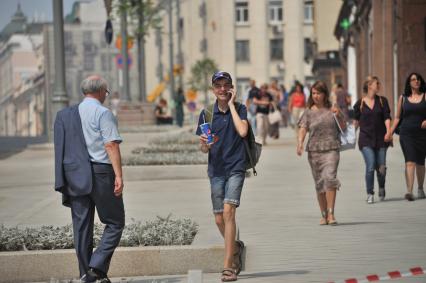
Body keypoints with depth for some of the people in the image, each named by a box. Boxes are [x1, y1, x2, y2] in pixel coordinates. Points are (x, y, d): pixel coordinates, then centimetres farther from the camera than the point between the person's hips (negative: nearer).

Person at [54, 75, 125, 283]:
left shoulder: (65, 114, 11)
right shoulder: (103, 113, -7)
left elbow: (63, 148, 13)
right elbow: (111, 145, -15)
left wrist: (64, 181, 18)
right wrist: (118, 175, -17)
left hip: (74, 175, 6)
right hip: (100, 172, -6)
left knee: (81, 226, 9)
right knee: (115, 223, 4)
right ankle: (97, 266, -10)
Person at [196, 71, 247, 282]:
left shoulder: (239, 109, 0)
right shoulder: (207, 114, 5)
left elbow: (242, 131, -20)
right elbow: (203, 149, 8)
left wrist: (231, 105, -12)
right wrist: (204, 144, -16)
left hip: (236, 167, -4)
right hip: (216, 169, 4)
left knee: (228, 211, -18)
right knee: (219, 219, 7)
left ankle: (228, 266, -17)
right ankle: (235, 248, 37)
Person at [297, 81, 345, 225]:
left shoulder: (332, 110, 7)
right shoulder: (309, 112, 6)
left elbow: (343, 128, 13)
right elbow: (302, 129, -2)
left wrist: (338, 116, -6)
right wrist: (300, 143, -20)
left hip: (331, 149, -1)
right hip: (314, 151, 1)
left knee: (330, 178, -19)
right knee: (319, 184, 6)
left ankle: (331, 213, -19)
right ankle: (323, 215, 18)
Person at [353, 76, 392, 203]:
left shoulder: (382, 101, 5)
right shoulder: (360, 103, 2)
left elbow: (387, 117, -4)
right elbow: (356, 120, 14)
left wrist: (388, 132, -18)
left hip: (380, 139, 2)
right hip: (366, 139, -2)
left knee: (381, 167, 2)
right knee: (370, 166, -13)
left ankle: (381, 188, 30)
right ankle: (370, 194, -1)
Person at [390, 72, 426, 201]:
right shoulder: (403, 98, 7)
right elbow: (397, 117, 13)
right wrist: (390, 132, 7)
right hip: (406, 134, -1)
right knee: (410, 162, -15)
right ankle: (409, 191, -24)